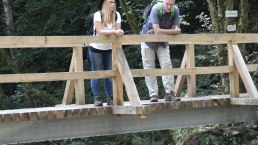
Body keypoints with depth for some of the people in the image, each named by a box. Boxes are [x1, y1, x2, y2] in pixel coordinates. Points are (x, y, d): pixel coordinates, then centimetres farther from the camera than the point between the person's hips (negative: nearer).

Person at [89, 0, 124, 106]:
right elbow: (100, 31, -28)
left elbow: (117, 31, -11)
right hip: (96, 49, -4)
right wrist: (114, 32, -38)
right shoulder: (98, 15, -19)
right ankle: (97, 98, 3)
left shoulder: (117, 15, -6)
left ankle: (110, 98, 10)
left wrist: (119, 33, -35)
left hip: (109, 49, 4)